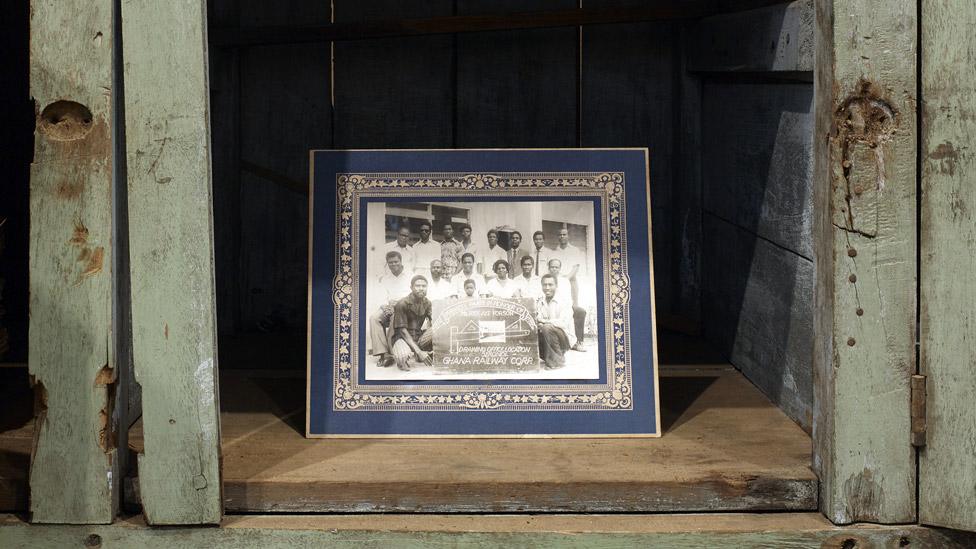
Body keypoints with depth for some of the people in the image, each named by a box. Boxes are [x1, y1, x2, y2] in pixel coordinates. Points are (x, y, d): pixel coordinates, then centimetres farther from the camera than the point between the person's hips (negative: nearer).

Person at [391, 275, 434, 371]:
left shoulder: (427, 303, 3)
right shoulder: (402, 304, -14)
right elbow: (403, 331, -18)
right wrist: (419, 352, -26)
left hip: (419, 337, 6)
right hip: (403, 337, -6)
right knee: (404, 358, -40)